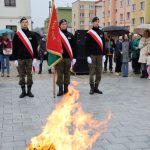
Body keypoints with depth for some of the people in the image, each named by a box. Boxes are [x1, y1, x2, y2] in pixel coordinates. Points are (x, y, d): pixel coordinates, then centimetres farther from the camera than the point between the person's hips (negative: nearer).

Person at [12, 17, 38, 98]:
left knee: (29, 74, 4)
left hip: (29, 58, 0)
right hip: (20, 58, 0)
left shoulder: (32, 34, 4)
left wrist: (35, 58, -3)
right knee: (21, 75, 4)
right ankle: (23, 91, 12)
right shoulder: (17, 35, 3)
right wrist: (15, 59, -2)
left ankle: (29, 91, 12)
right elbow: (14, 47, 3)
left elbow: (35, 47, 4)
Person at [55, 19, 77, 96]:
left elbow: (74, 47, 8)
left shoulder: (70, 35, 8)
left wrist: (74, 57, 2)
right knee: (59, 74, -1)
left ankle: (66, 89, 18)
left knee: (67, 73, 8)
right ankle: (60, 89, 6)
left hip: (68, 58, 2)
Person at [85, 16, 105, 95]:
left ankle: (96, 87, 15)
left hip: (99, 55, 5)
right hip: (92, 55, -4)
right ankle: (92, 88, 7)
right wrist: (88, 56, -12)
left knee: (99, 73, 6)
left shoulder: (101, 32, 12)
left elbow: (103, 44, 15)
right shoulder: (89, 33, -2)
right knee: (92, 72, -1)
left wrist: (103, 54, 9)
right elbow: (87, 45, -6)